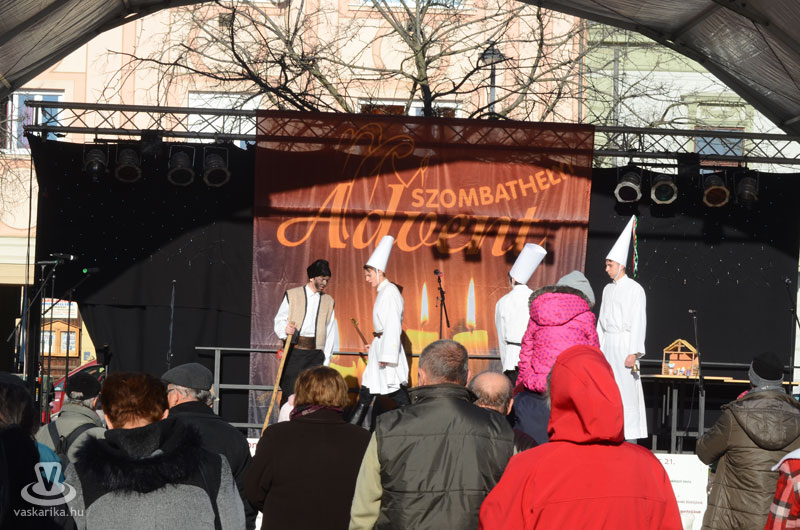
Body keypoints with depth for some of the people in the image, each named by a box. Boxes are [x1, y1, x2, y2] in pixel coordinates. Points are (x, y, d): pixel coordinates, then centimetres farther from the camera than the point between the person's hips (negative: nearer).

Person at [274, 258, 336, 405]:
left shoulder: (328, 301, 16)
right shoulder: (292, 295, 8)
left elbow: (330, 332, 14)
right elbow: (279, 320, 7)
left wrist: (326, 361, 6)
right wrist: (285, 330, -18)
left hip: (315, 354, 2)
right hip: (293, 353, -2)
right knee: (289, 394, -6)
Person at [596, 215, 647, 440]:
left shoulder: (634, 289, -8)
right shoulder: (608, 289, 14)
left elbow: (638, 322, -12)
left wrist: (633, 352, -18)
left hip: (624, 343, -7)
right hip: (607, 344, 7)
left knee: (626, 390, -7)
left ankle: (629, 434, -4)